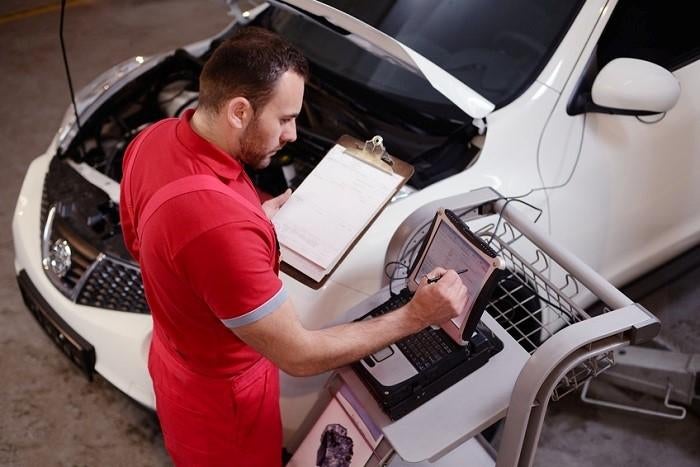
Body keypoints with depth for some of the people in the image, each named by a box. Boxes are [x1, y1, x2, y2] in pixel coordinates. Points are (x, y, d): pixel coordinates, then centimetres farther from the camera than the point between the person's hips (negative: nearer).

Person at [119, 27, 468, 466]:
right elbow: (299, 356, -33)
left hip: (179, 362, 7)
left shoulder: (154, 138, -14)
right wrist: (416, 317, -26)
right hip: (220, 400, -7)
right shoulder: (219, 225, -43)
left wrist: (254, 219, 1)